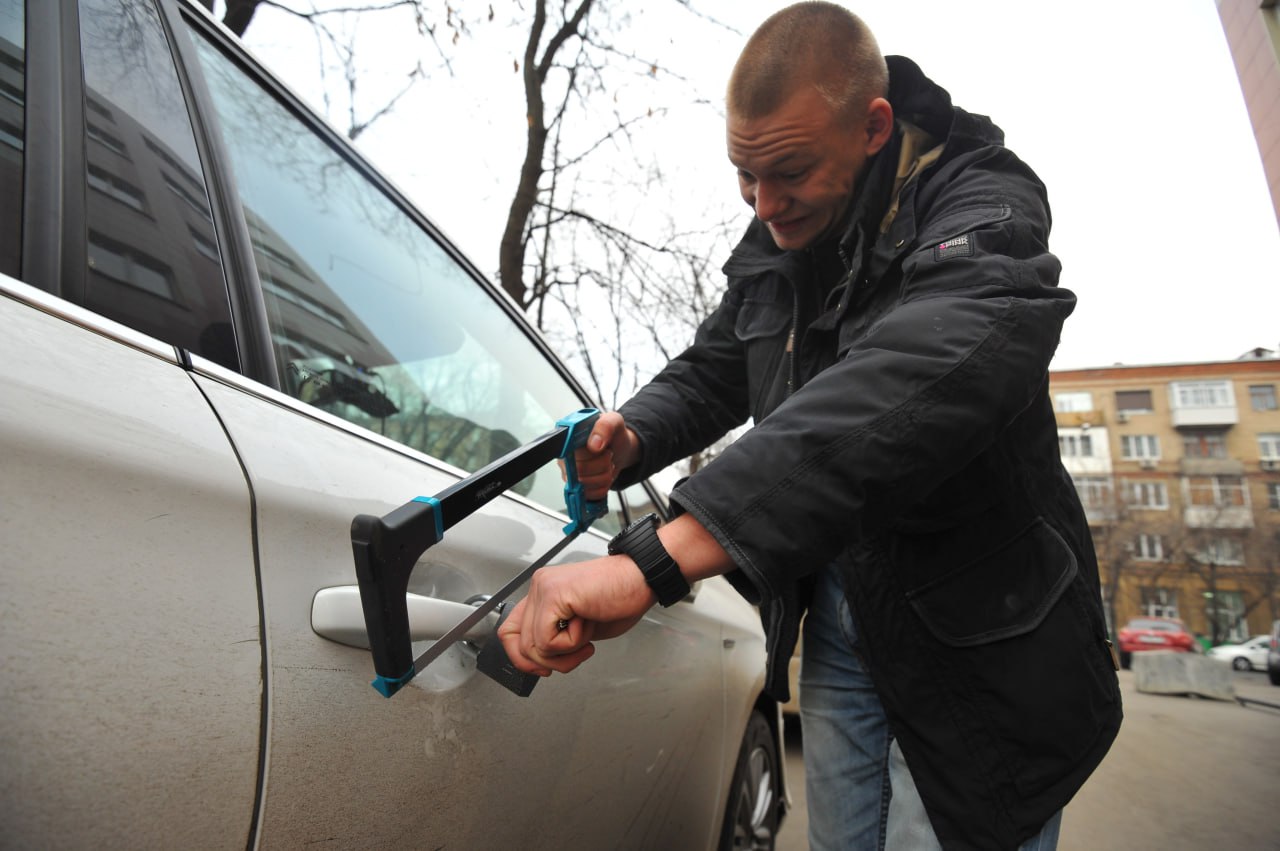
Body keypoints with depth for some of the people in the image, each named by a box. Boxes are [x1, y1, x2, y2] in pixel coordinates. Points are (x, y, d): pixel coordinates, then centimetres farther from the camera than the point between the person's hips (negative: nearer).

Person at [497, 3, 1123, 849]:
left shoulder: (983, 201, -21)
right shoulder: (771, 247, 2)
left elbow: (927, 373, -42)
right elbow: (710, 372, 13)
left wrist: (655, 559, -52)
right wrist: (631, 440, -13)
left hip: (974, 640, -6)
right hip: (832, 616, 6)